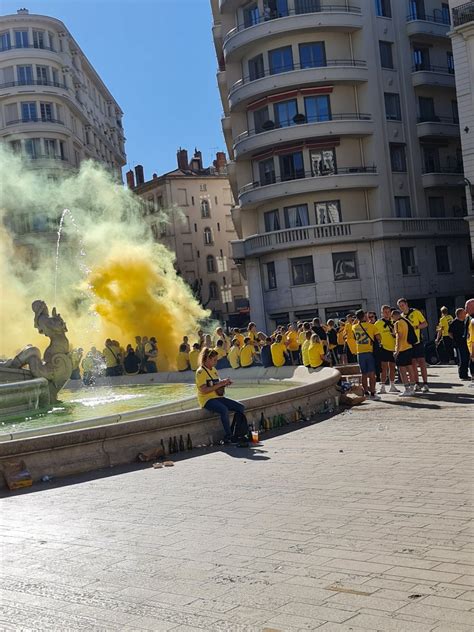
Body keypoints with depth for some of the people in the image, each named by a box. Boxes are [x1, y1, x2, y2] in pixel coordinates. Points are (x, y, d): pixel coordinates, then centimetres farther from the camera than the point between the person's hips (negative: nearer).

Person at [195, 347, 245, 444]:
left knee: (241, 407, -5)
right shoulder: (201, 371, -12)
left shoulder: (213, 369, 14)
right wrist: (220, 384, -21)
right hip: (207, 400, -9)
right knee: (224, 409, -36)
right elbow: (203, 390, -21)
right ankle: (228, 437, -25)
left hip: (218, 397, 9)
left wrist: (224, 383, 2)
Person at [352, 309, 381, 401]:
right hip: (369, 352, -4)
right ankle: (372, 393, -5)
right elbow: (378, 337, -6)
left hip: (360, 353, 4)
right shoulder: (371, 326, -5)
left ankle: (366, 392, 15)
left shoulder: (354, 327, 5)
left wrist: (357, 320, 21)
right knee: (371, 374, -2)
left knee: (364, 374, 11)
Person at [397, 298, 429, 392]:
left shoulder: (416, 312, -2)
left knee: (422, 362, -6)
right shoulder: (401, 316, 11)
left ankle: (425, 384, -4)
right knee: (413, 364, 6)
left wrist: (416, 326, -18)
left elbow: (425, 324, -2)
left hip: (417, 341, -5)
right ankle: (417, 384, 12)